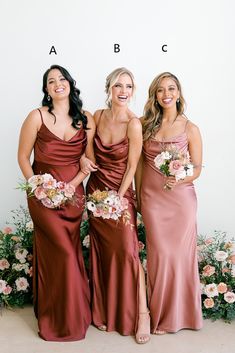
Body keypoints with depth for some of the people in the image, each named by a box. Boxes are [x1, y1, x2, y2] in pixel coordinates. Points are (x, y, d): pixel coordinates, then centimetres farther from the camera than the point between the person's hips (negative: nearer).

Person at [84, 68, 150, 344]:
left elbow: (131, 166, -12)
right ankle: (104, 311, 26)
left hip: (121, 191, -5)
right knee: (101, 251, 11)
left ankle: (142, 312, 8)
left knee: (127, 251, -7)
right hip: (95, 189, 5)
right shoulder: (97, 116, -1)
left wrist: (118, 198, -13)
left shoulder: (133, 124, -16)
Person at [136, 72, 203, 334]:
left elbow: (197, 169, -1)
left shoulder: (190, 129, -2)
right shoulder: (146, 124, 4)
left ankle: (179, 313, 25)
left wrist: (178, 180, -20)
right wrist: (138, 195, 7)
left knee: (179, 253, 5)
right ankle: (160, 314, 22)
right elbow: (139, 162, 8)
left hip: (181, 198, -1)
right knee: (159, 253, 5)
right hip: (152, 198, 1)